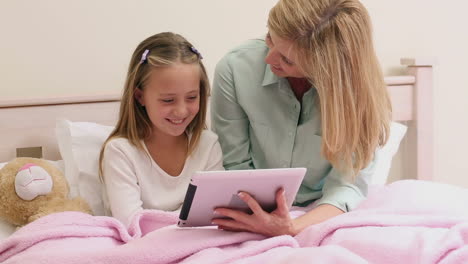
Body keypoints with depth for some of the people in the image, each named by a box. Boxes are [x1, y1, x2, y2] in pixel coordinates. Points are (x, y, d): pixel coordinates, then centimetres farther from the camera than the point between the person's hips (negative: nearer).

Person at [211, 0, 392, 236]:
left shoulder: (358, 89, -19)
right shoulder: (234, 69, -17)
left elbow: (348, 183, -20)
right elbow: (236, 166, -9)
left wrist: (292, 228, -38)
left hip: (321, 214, 1)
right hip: (258, 209, 0)